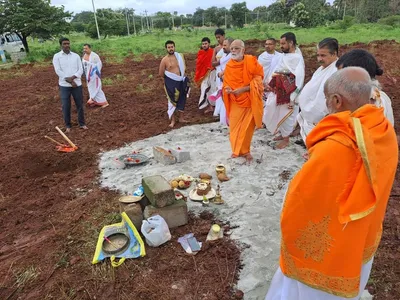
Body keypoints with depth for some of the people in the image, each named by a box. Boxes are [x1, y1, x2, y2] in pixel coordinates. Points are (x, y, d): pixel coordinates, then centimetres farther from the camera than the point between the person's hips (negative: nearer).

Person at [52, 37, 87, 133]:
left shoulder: (76, 56, 7)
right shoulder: (57, 56, 1)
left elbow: (80, 70, 0)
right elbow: (58, 71, -8)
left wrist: (72, 77, -17)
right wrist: (70, 81, -15)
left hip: (77, 84, 2)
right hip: (64, 85, -1)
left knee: (80, 105, 6)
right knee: (66, 106, 2)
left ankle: (82, 123, 20)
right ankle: (68, 125, 15)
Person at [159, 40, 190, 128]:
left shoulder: (180, 56, 3)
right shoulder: (164, 60, -9)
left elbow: (184, 67, 16)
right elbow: (161, 73, -4)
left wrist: (182, 76, 8)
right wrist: (169, 78, 5)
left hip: (181, 81, 4)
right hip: (171, 83, -4)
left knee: (182, 100, 11)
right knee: (172, 101, 1)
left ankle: (181, 118, 26)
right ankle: (173, 120, 11)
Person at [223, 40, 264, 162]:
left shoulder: (251, 61, -11)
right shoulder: (229, 66, 1)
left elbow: (257, 81, -12)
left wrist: (243, 89, -22)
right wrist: (227, 89, -12)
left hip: (250, 101, -3)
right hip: (235, 102, 3)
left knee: (247, 127, 3)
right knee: (234, 127, 6)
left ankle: (245, 151, 23)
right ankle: (236, 150, 26)